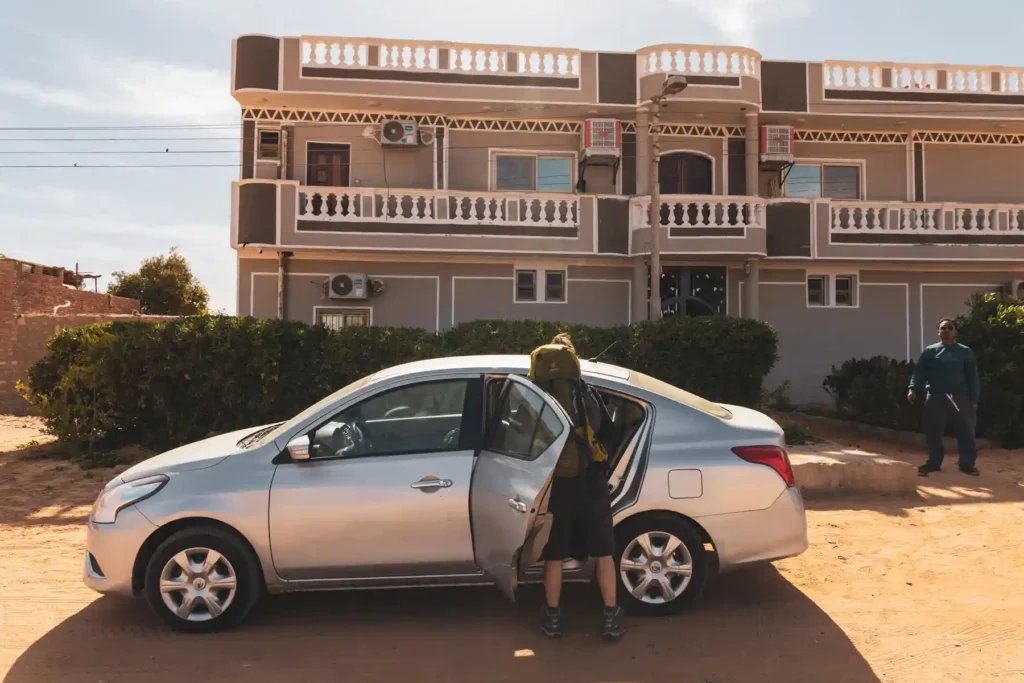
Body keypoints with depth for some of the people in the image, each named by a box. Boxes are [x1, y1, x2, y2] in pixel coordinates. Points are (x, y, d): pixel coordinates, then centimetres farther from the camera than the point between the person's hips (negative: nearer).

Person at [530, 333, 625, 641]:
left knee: (554, 556, 13)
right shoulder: (587, 393, 4)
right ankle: (612, 617, 19)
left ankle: (553, 618, 23)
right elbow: (607, 429, 13)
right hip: (590, 482, 0)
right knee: (603, 553, 13)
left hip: (553, 485, 0)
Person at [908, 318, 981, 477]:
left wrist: (974, 400, 1)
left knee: (965, 432, 0)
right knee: (933, 432, 3)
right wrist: (913, 388, -12)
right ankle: (933, 463, 15)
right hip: (935, 397, 0)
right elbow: (919, 372, 4)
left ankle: (967, 464, 11)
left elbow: (973, 377, 7)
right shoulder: (929, 351, 9)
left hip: (959, 397, 0)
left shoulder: (965, 352, 8)